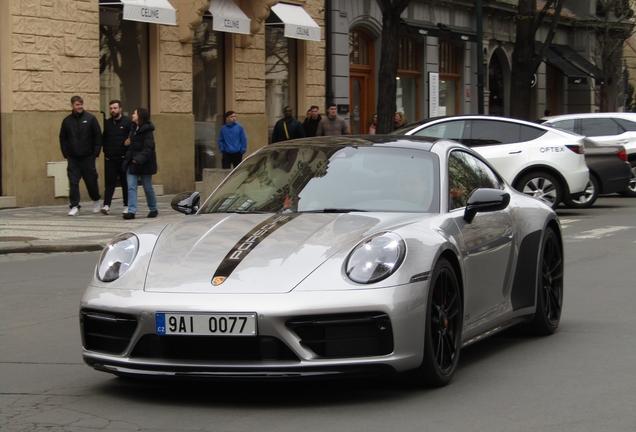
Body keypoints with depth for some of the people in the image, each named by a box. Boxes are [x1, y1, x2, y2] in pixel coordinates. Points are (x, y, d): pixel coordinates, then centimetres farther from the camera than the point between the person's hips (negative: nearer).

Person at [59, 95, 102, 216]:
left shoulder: (90, 118, -2)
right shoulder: (67, 121, 5)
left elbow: (98, 136, -1)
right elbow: (63, 138, 11)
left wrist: (96, 152, -6)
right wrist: (65, 153, 2)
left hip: (88, 156, -2)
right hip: (72, 157, 2)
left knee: (91, 180, 7)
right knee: (73, 182, -5)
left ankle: (96, 200, 31)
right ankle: (74, 206, -3)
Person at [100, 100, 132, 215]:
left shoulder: (128, 122, -2)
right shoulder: (107, 123, 12)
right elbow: (104, 139, 18)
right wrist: (106, 150, 5)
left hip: (123, 158, -3)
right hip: (110, 158, 3)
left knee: (126, 182, 5)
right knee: (110, 182, -4)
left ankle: (127, 206, 12)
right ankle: (106, 205, -10)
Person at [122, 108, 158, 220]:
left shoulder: (147, 131, -13)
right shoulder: (133, 129, 12)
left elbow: (147, 148, -21)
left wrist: (139, 159, -32)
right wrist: (126, 144, 0)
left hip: (144, 164, -7)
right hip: (132, 162, 7)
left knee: (148, 187, 7)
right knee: (131, 187, -4)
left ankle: (153, 209, 23)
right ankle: (131, 211, -9)